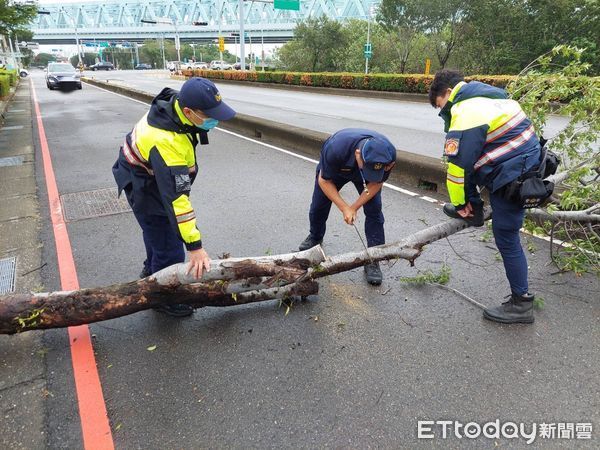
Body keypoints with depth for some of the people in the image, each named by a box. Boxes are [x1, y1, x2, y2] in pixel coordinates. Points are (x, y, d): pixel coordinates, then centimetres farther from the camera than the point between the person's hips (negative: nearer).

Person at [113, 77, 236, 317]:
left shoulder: (175, 100, -16)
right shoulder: (166, 143, -42)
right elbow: (176, 197, -42)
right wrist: (195, 246, -38)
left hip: (157, 173, 9)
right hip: (145, 187, -9)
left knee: (156, 230, 27)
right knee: (169, 246, -2)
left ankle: (152, 273, 51)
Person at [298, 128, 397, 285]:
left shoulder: (388, 154, -39)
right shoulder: (334, 149, -45)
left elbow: (376, 183, -20)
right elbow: (324, 181, -27)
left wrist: (354, 207, -24)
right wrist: (345, 208, -31)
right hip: (335, 168, 0)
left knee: (374, 210, -15)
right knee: (318, 205, 8)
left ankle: (373, 260, -7)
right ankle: (315, 237, 39)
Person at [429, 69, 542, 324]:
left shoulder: (465, 115, -19)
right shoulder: (491, 96, 13)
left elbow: (458, 166, -18)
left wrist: (459, 203, -3)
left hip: (512, 182, -10)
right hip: (530, 162, 10)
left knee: (506, 239, -1)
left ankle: (521, 304, 10)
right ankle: (475, 210, 35)